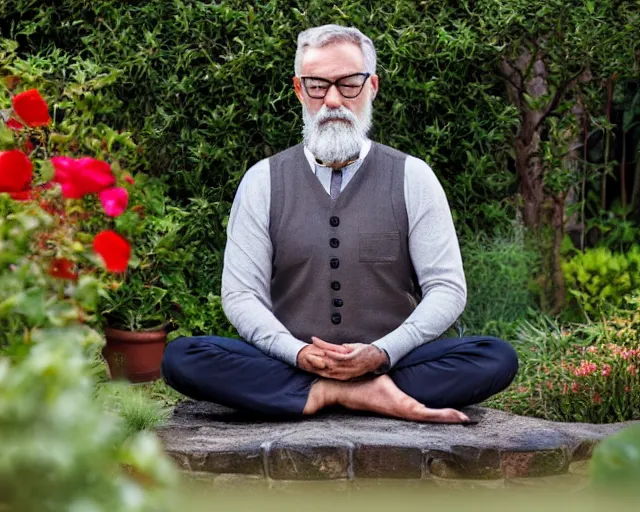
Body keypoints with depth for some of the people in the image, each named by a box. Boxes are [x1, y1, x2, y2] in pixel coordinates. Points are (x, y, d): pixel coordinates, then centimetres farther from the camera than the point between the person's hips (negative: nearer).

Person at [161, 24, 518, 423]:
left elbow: (447, 289, 2)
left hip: (393, 364, 0)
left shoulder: (413, 178, 7)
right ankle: (377, 397, -31)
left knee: (498, 359, -26)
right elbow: (240, 294, 3)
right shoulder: (263, 181, 8)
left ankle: (326, 396, -25)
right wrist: (297, 353, -16)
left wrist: (382, 353, -15)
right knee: (181, 358, -27)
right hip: (287, 368, 1)